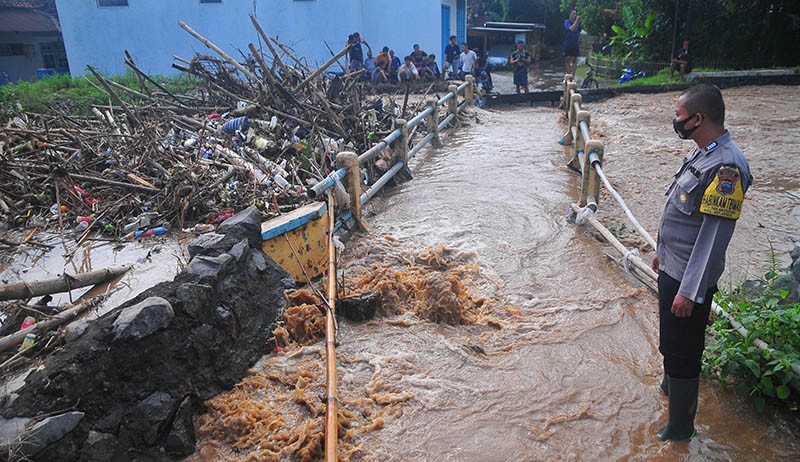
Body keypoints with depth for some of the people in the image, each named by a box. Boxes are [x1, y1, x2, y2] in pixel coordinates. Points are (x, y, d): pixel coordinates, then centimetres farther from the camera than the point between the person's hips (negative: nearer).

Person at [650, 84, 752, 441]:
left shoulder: (726, 167, -25)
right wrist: (662, 251, 23)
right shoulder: (702, 153, 6)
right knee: (670, 340, 27)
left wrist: (689, 290, -23)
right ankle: (671, 385, 51)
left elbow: (714, 235, -25)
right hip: (673, 267, 10)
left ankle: (680, 428, 21)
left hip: (689, 278, -9)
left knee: (681, 350, 4)